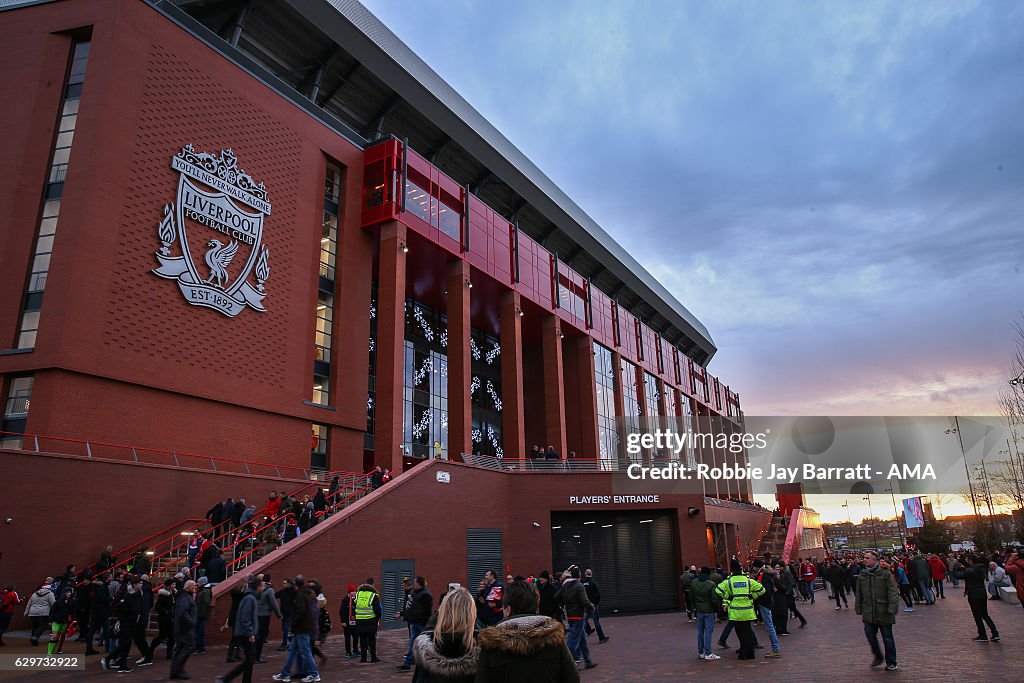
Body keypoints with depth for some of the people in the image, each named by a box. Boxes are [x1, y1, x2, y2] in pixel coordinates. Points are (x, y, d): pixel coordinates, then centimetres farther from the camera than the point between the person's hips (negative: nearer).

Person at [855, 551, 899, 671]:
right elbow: (858, 595, 12)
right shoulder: (862, 575, 5)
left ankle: (891, 663, 21)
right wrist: (859, 610, 10)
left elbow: (893, 593, -10)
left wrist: (892, 609, -17)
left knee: (887, 638, 7)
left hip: (883, 612, -4)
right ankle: (878, 657, 29)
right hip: (868, 613, 4)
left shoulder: (885, 574, -8)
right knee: (870, 635, 6)